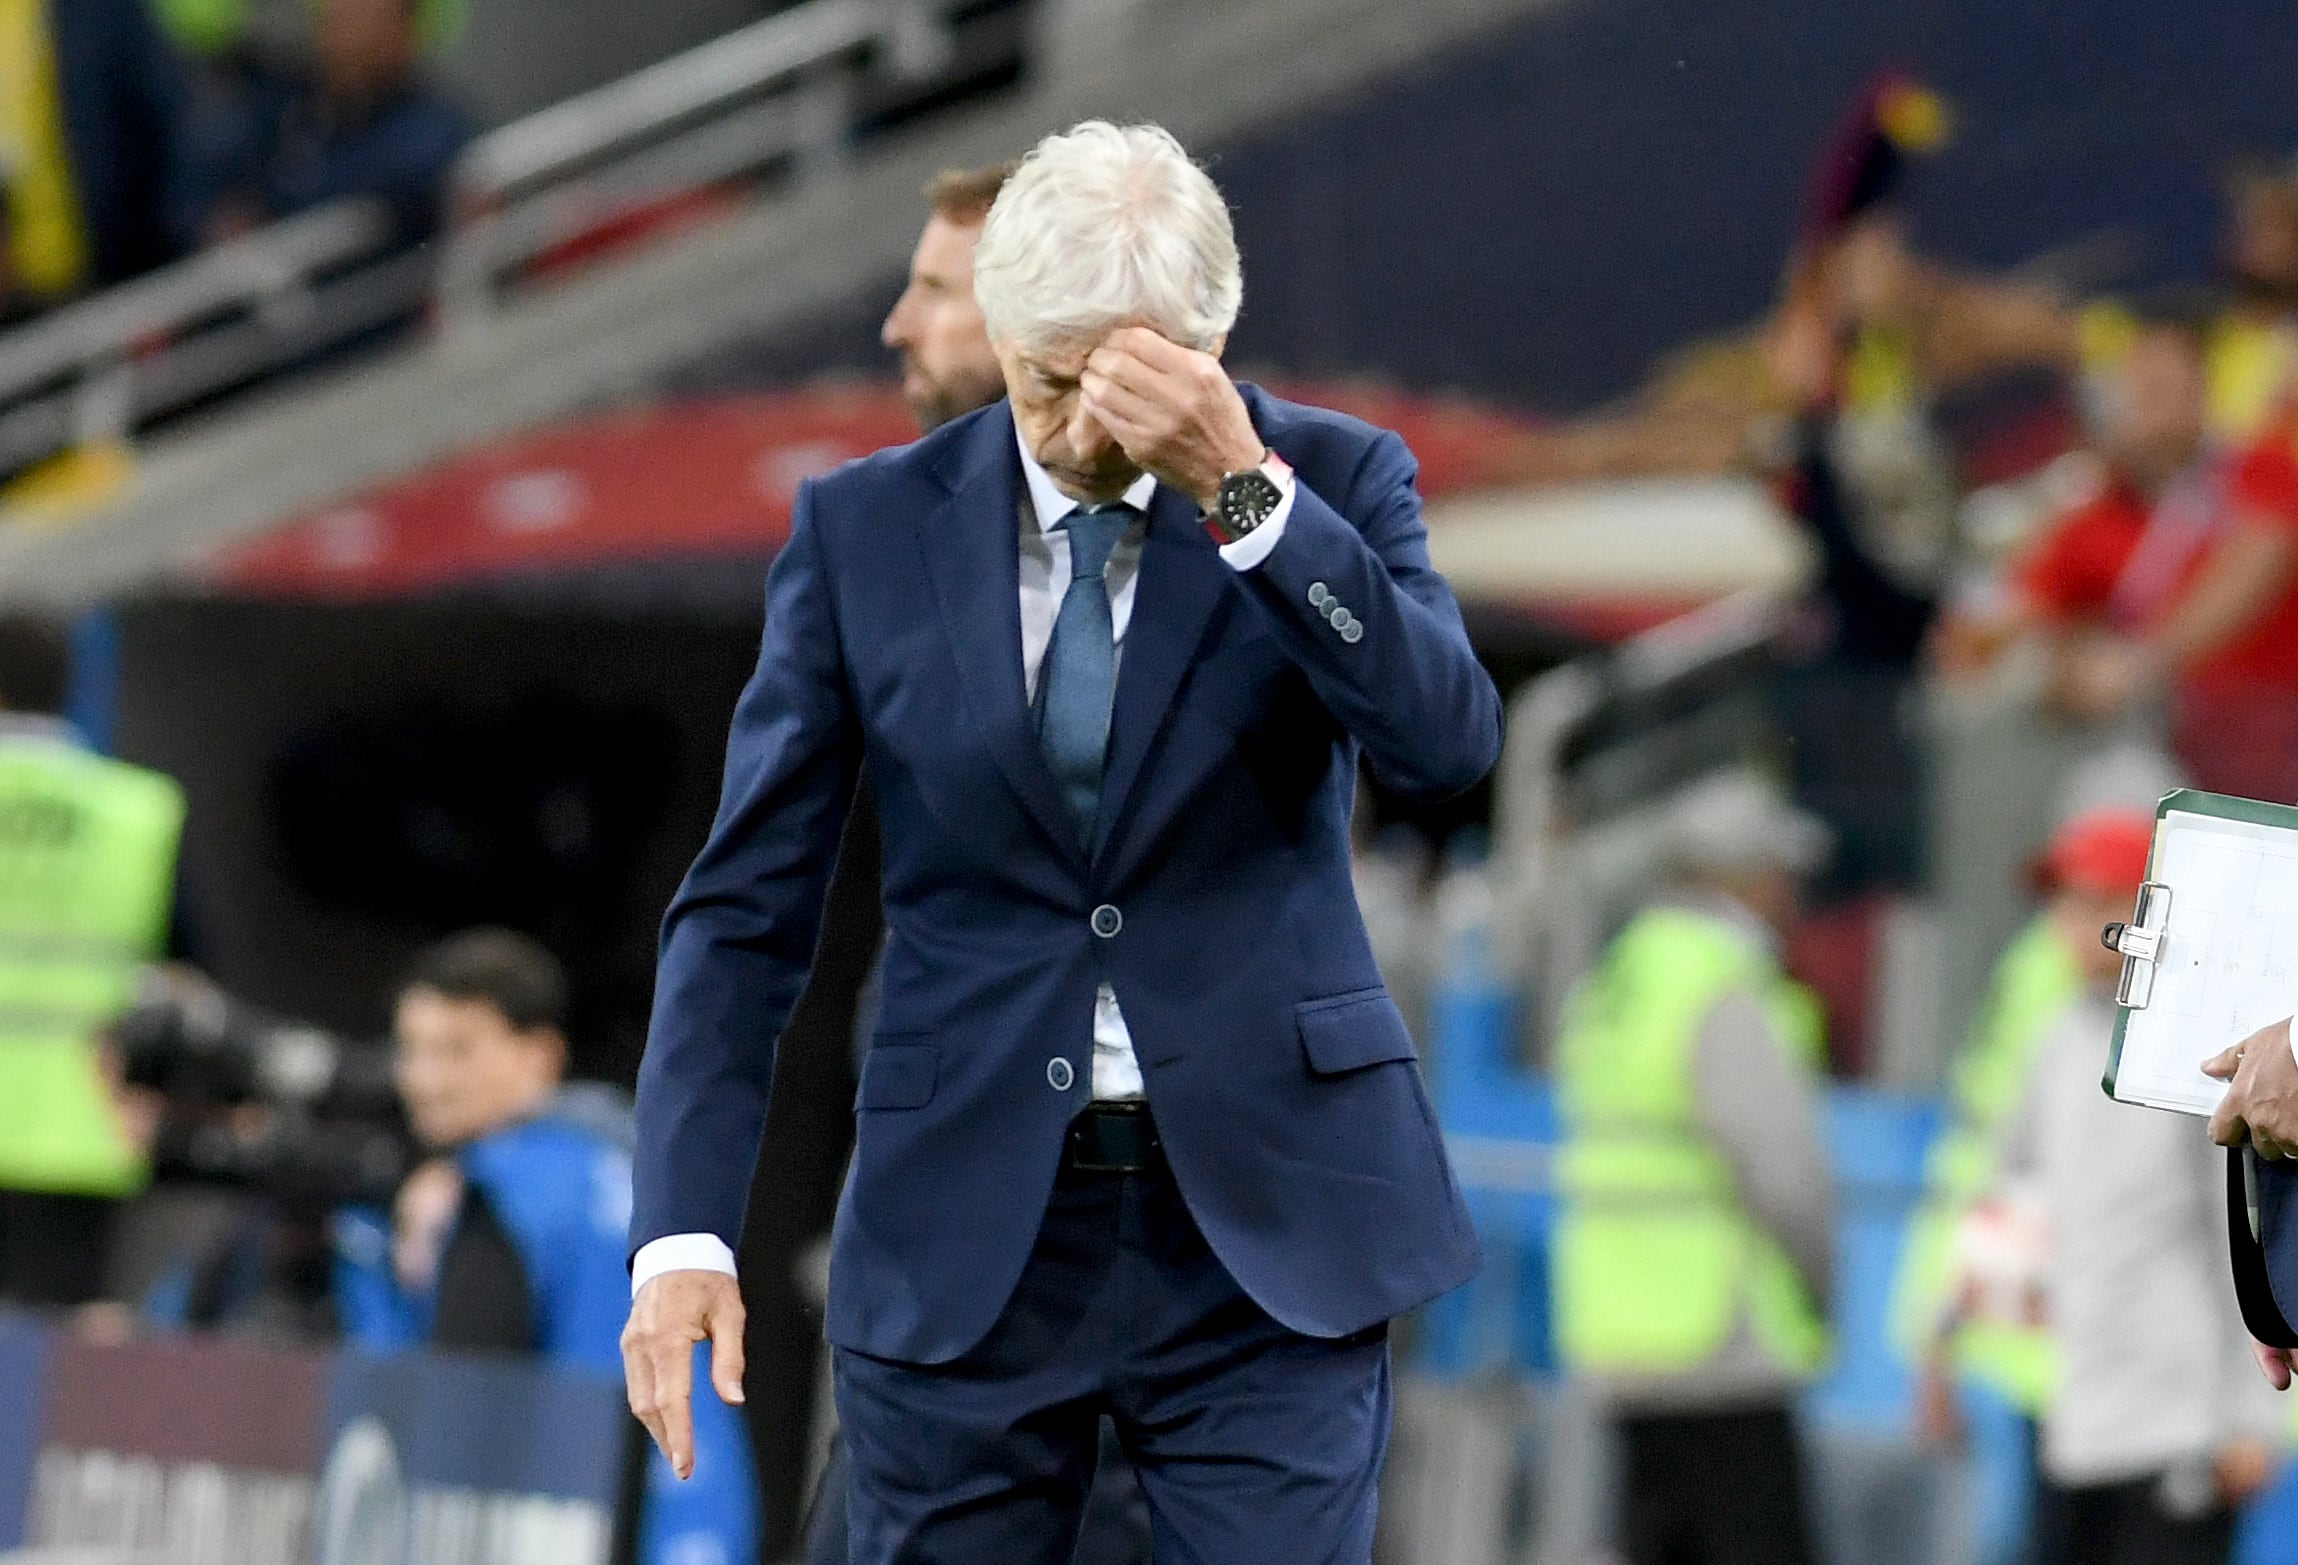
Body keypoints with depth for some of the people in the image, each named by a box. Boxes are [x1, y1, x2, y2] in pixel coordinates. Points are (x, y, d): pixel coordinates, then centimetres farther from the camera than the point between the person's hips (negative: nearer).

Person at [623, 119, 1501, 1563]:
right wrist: (685, 1230, -7)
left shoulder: (1331, 482, 1)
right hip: (967, 1245, 1)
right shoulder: (866, 528, 2)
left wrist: (1241, 491, -25)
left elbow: (1449, 741, -16)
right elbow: (748, 904, 3)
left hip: (1267, 1229, -1)